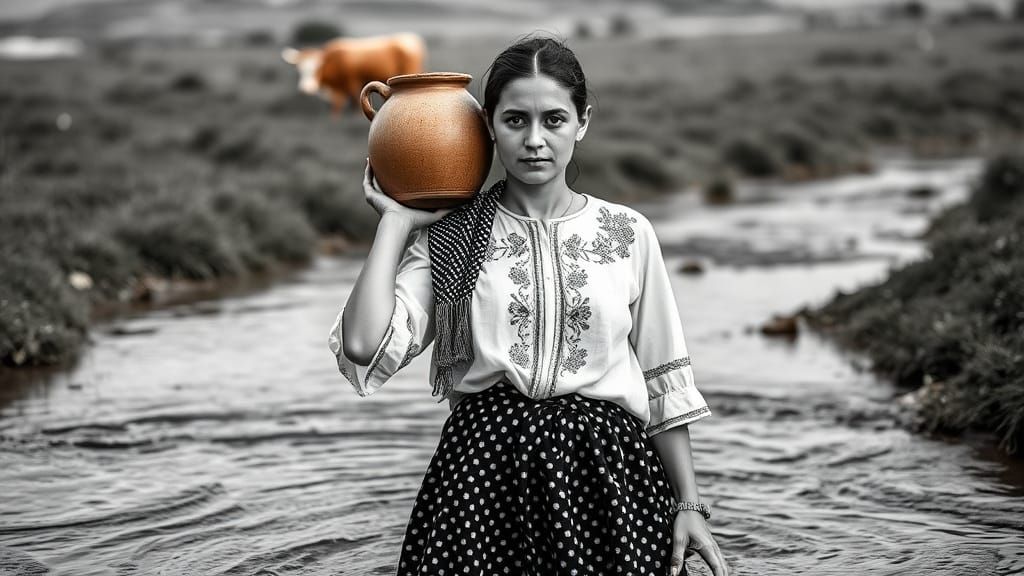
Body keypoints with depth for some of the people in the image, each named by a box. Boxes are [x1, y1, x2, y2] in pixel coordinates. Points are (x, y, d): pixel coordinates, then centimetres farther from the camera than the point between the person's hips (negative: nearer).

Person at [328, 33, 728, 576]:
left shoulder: (627, 234, 7)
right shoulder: (448, 238, 4)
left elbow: (662, 385, 10)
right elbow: (364, 346, -11)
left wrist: (689, 505, 5)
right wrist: (395, 224, -1)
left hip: (606, 474, 1)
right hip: (481, 472, -1)